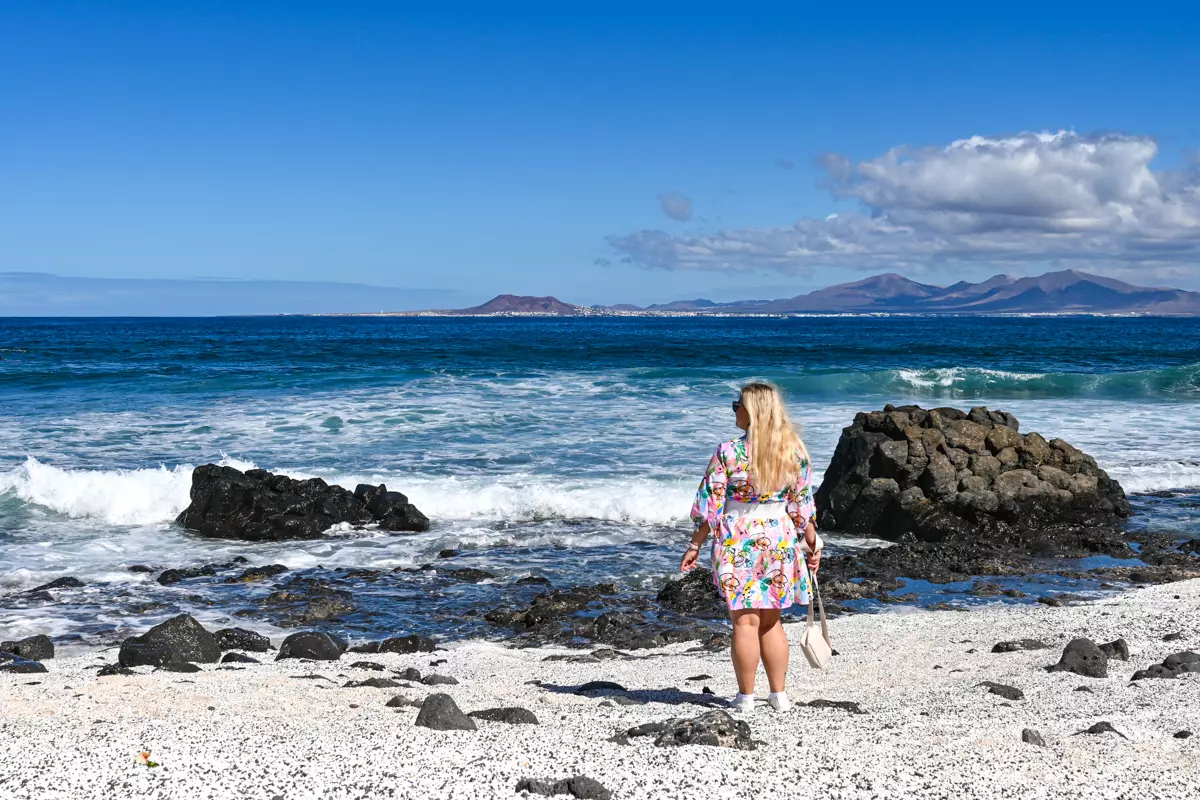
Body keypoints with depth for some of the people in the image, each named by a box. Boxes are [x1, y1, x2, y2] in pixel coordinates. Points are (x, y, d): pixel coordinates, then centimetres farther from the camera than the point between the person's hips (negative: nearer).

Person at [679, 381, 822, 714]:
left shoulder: (728, 453, -13)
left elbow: (710, 505, -10)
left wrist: (695, 545, -2)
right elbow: (802, 504, 4)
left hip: (738, 540, -4)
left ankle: (746, 697, 8)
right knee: (771, 621, 15)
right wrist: (812, 543, 15)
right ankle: (779, 695, 19)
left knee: (745, 621, 2)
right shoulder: (794, 451, -1)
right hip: (780, 539, 4)